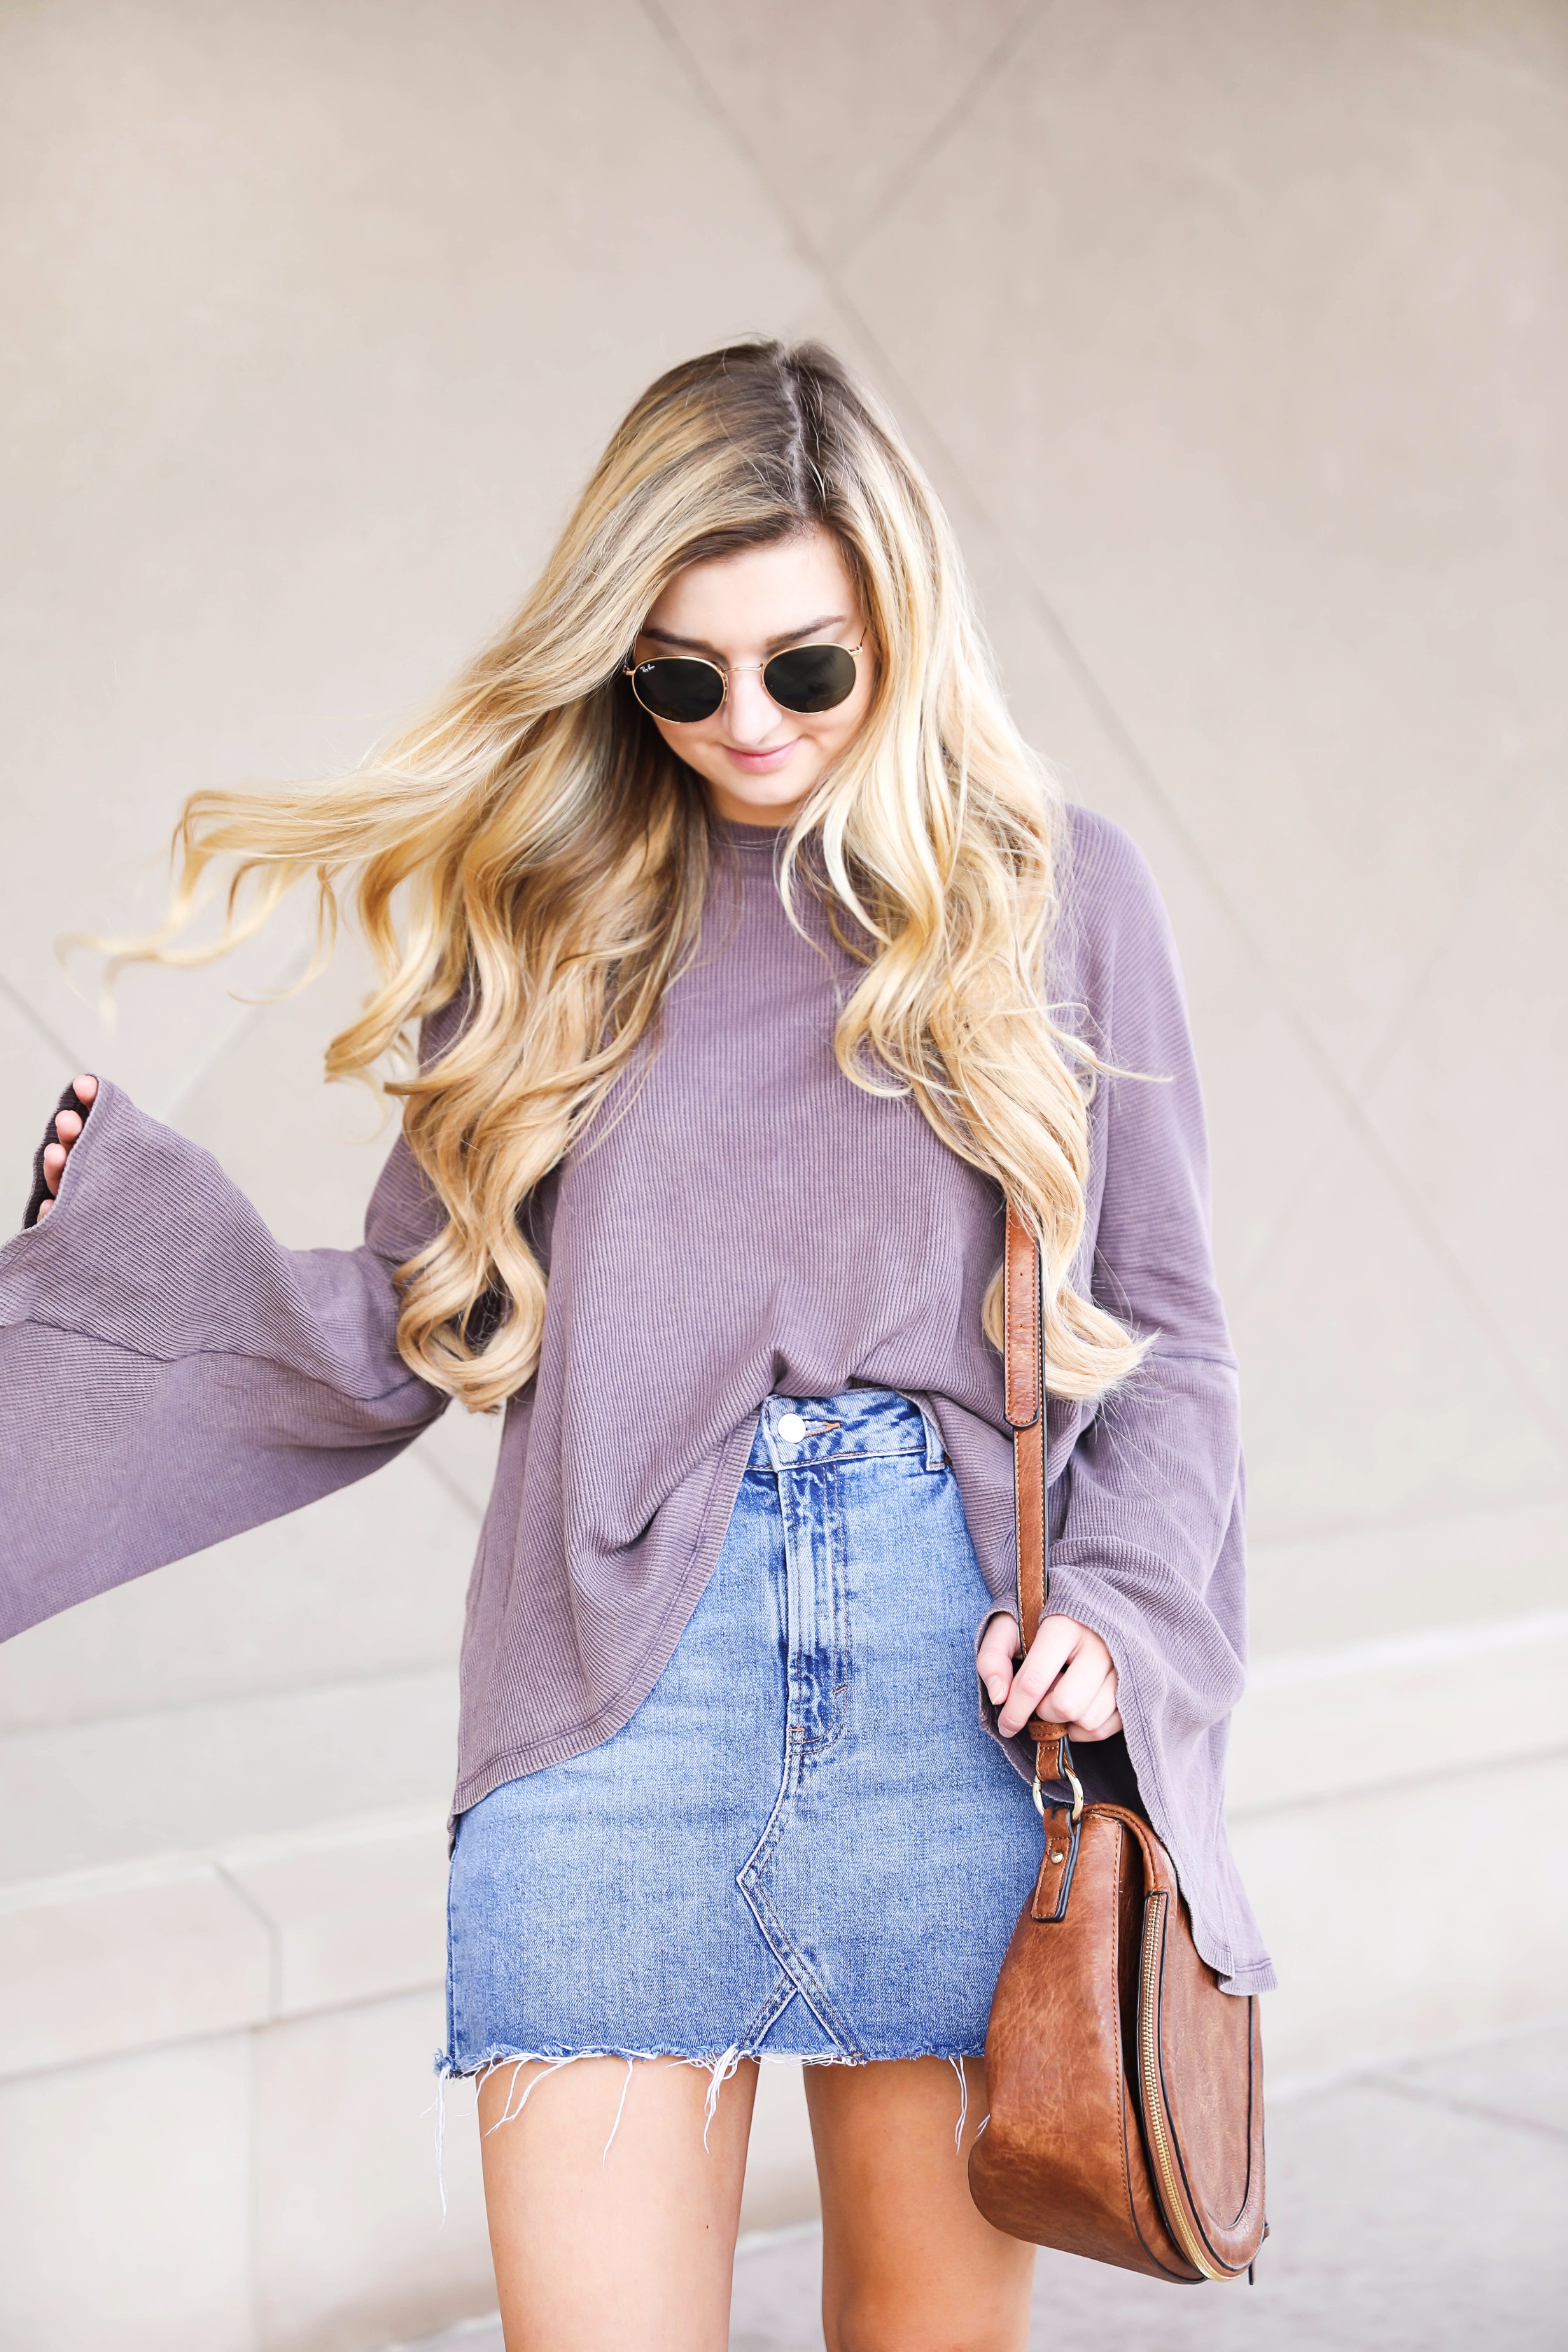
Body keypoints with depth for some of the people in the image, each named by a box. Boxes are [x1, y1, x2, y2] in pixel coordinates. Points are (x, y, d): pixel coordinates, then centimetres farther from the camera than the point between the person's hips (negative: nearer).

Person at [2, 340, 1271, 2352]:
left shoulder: (1054, 890, 9)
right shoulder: (548, 904, 11)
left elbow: (1165, 1330, 10)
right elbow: (416, 1337, 9)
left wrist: (1115, 1615, -5)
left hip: (964, 1671, 0)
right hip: (620, 1677, 0)